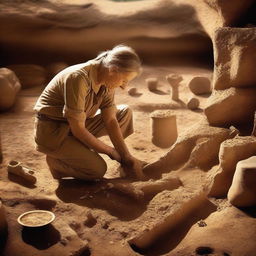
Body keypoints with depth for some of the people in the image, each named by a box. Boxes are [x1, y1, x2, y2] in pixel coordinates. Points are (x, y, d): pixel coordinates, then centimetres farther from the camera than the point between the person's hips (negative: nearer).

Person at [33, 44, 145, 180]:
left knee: (124, 113, 3)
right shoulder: (78, 78, -31)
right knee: (98, 169, -22)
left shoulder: (107, 82, -6)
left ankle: (79, 151, 3)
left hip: (76, 124, 8)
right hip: (52, 131, -8)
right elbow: (78, 129, -28)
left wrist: (127, 157, -8)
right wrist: (110, 151, -15)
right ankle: (55, 159, 4)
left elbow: (110, 120, -2)